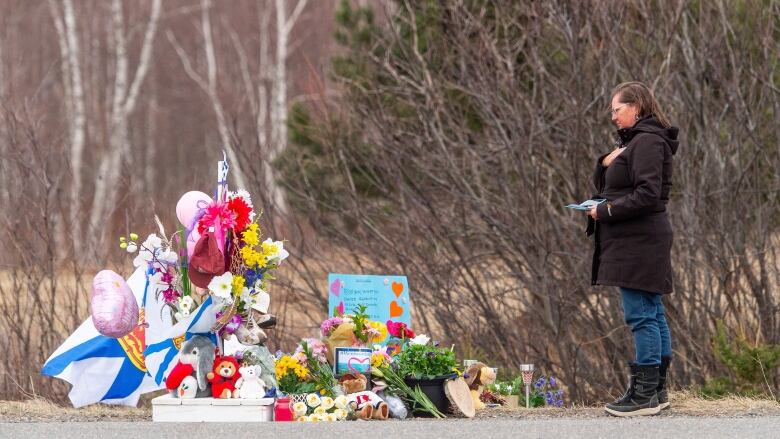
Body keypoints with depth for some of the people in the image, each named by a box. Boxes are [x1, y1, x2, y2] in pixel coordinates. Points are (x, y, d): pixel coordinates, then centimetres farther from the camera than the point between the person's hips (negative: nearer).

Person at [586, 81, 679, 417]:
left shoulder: (647, 142, -13)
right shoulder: (632, 141, 19)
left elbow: (647, 195, -21)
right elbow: (603, 185, 21)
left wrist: (606, 211, -15)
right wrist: (606, 162, 1)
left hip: (640, 242, -11)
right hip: (637, 242, 11)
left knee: (640, 316, -10)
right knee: (653, 316, 12)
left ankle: (645, 395, -9)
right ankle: (656, 390, 15)